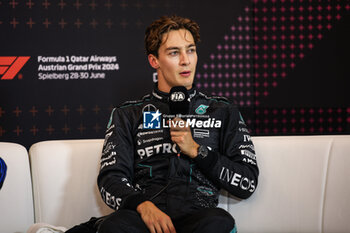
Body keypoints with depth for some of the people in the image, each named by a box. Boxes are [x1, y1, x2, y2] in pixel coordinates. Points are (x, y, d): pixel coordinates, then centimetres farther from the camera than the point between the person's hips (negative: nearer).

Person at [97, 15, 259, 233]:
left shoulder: (223, 112, 21)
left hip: (197, 213, 1)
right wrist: (143, 205, -14)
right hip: (145, 215, -1)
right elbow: (111, 179, 8)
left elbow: (247, 183, 13)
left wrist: (196, 150, 1)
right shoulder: (128, 115, 20)